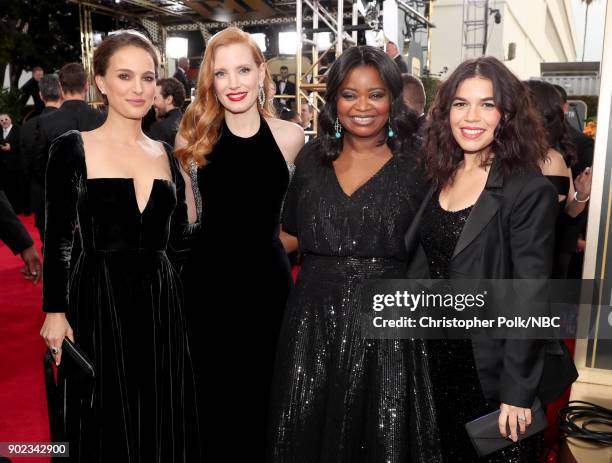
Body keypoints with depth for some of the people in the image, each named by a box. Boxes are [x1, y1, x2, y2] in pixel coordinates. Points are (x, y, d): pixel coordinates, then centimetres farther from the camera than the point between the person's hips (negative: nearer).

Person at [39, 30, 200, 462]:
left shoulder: (166, 154, 9)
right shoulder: (73, 148, -3)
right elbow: (58, 239, -4)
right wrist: (55, 311, -8)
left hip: (162, 301, 4)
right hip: (99, 301, -3)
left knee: (164, 421, 13)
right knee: (108, 423, 11)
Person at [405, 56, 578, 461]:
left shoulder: (530, 191, -17)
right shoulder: (440, 178, 2)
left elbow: (529, 299, -18)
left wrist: (517, 393, -18)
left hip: (492, 372, -5)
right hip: (438, 362, 6)